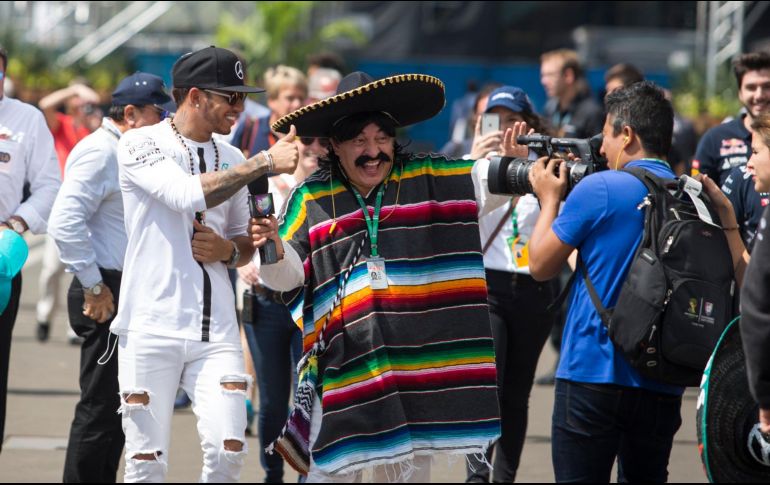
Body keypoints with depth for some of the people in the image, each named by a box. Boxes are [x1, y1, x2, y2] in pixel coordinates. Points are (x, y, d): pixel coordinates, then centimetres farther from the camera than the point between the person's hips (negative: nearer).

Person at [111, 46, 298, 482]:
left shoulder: (232, 160, 13)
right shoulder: (141, 145, -4)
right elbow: (189, 195, -23)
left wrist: (228, 250, -2)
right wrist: (265, 162, -22)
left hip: (216, 331, 4)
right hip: (152, 328, -4)